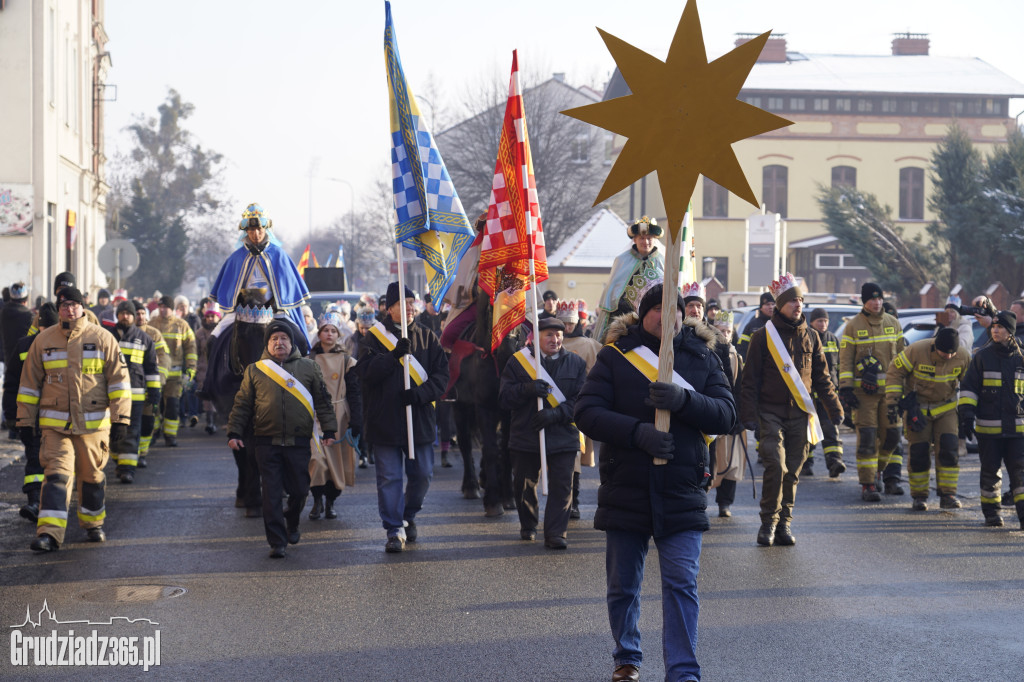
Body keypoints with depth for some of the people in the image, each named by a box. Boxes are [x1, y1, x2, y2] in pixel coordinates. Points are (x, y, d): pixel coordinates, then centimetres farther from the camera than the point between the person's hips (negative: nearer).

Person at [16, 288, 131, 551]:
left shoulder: (102, 338, 0)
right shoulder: (44, 340, 5)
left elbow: (119, 379, 1)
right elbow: (30, 381, 11)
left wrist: (120, 419, -4)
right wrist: (25, 419, 8)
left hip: (94, 423, 0)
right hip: (55, 423, 0)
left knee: (92, 475, 12)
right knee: (56, 474, -12)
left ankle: (93, 524, 32)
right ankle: (49, 533, -18)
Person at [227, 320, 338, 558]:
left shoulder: (308, 368, 9)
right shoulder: (254, 371, 9)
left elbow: (323, 401, 9)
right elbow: (242, 405, 11)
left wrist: (329, 430, 2)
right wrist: (234, 433, 3)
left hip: (298, 441, 0)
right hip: (266, 442, 0)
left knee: (299, 490, 5)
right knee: (271, 493, -3)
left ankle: (292, 524, 35)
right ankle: (277, 542, 1)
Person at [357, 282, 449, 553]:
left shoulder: (426, 337, 7)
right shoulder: (374, 337, -1)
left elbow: (442, 374, 2)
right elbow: (367, 372, -13)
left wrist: (421, 393, -15)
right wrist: (395, 354, -23)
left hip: (420, 418, 3)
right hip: (384, 420, -3)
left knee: (422, 474, 9)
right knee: (390, 477, -1)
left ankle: (409, 516, 34)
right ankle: (395, 531, 6)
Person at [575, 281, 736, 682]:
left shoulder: (701, 358, 5)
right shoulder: (616, 356, 1)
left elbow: (726, 416, -5)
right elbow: (586, 412, -8)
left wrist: (683, 400, -23)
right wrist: (638, 432, -22)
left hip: (682, 494, 0)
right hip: (625, 492, 0)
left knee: (682, 584, -9)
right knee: (623, 586, 12)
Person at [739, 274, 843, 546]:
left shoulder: (810, 337, 11)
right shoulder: (763, 336, 0)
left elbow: (821, 377, 17)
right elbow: (750, 379, 1)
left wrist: (834, 409, 12)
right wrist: (749, 416, -5)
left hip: (800, 415, 3)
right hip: (771, 413, -3)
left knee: (792, 471, 5)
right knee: (776, 465, -15)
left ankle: (784, 523, 14)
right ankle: (769, 521, -3)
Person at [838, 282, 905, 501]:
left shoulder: (893, 323, 11)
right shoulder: (853, 326, 1)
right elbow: (845, 360, -1)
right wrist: (845, 389, -9)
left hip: (890, 389, 3)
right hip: (863, 390, -3)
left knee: (892, 435, 2)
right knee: (867, 437, -7)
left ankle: (885, 473, 25)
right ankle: (868, 485, -4)